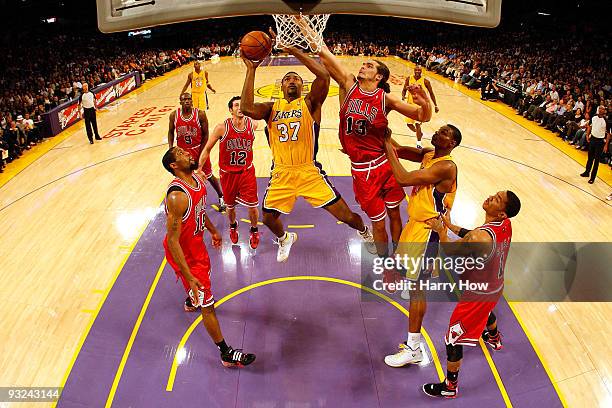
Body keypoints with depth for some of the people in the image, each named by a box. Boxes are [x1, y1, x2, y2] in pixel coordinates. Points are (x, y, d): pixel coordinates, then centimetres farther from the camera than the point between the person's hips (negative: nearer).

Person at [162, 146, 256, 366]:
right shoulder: (177, 196, -35)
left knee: (204, 273, 37)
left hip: (197, 242, 9)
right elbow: (172, 241, -32)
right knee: (208, 305, -1)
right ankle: (226, 354, 12)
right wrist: (189, 277, -32)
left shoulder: (197, 179, -7)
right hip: (183, 252, -9)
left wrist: (213, 230, 27)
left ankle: (191, 302, 70)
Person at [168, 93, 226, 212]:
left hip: (198, 149, -2)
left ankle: (221, 197, 28)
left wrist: (202, 152, -12)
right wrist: (170, 149, -4)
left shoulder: (200, 114, -15)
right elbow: (171, 132, 7)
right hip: (182, 150, 2)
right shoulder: (174, 115, -7)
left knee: (208, 175, 8)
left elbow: (205, 134, -9)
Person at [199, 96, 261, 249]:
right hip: (228, 173, -1)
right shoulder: (222, 128, -17)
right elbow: (207, 149, -8)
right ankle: (233, 226, 49)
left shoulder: (253, 125, -11)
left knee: (252, 206, -1)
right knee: (230, 205, 16)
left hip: (247, 171, 1)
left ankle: (254, 230, 29)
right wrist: (198, 169, -12)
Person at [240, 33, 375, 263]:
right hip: (281, 174, 3)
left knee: (345, 215, -1)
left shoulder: (310, 103, -2)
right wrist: (251, 71, -13)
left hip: (309, 172, -3)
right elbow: (246, 109, -15)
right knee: (268, 219, 14)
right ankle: (284, 239, 50)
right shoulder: (272, 108, 6)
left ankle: (365, 233, 33)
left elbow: (323, 75, -21)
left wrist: (293, 50, -17)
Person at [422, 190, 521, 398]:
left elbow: (452, 253, -20)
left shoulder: (479, 237, -38)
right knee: (486, 311, 42)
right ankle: (494, 338, 73)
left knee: (453, 339, 9)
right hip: (495, 286, 8)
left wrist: (441, 231, -7)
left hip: (478, 294, -8)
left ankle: (450, 386, 27)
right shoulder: (506, 224, -12)